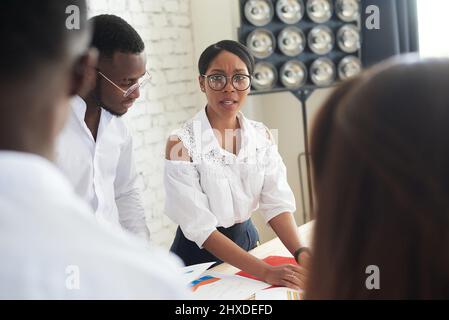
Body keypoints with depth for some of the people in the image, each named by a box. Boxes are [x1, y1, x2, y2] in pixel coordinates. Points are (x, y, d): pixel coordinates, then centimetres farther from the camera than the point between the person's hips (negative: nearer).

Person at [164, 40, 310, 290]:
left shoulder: (262, 136, -2)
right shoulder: (182, 144, -19)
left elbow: (277, 201, -9)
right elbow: (200, 227, -24)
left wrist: (301, 253, -27)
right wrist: (266, 272, -32)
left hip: (247, 241, 5)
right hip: (201, 255, -5)